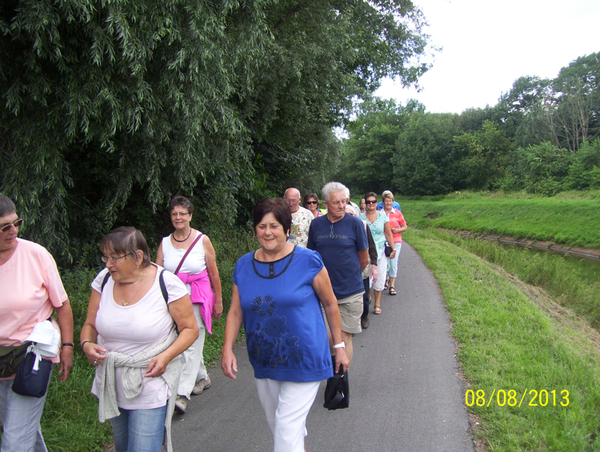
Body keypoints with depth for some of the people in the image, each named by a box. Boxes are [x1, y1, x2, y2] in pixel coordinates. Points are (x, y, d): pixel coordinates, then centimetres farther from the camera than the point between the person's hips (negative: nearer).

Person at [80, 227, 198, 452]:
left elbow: (190, 328, -9)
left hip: (151, 389, -5)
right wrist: (87, 344, -15)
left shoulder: (167, 284, -16)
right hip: (111, 387, 5)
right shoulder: (104, 280, -3)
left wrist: (166, 356, -23)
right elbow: (90, 325, 6)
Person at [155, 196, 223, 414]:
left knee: (192, 343, -9)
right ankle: (202, 378, 36)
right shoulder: (165, 242, 5)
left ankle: (182, 394, -7)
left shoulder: (202, 240, -4)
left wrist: (218, 301, 3)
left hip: (198, 299, -4)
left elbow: (214, 273, 1)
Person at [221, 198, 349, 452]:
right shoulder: (244, 266, 1)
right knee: (278, 429, 21)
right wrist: (227, 348, -10)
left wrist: (339, 346, 0)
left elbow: (330, 304, -3)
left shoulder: (308, 261, -11)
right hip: (264, 365, 5)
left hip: (303, 363, -5)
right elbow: (235, 312, 3)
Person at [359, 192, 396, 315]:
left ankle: (377, 304, 17)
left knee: (379, 279, 4)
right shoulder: (361, 217, 0)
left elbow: (388, 234, 8)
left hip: (380, 252, 1)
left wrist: (393, 248, 5)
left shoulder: (383, 216, 3)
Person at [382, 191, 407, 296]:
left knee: (394, 262, -5)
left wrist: (398, 230, -8)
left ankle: (392, 286, 1)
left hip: (396, 241, 0)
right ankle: (386, 278, 33)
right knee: (385, 262, 6)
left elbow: (405, 227, 10)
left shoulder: (397, 213, 4)